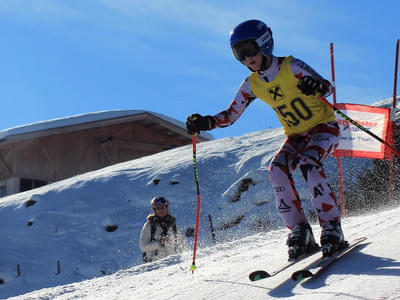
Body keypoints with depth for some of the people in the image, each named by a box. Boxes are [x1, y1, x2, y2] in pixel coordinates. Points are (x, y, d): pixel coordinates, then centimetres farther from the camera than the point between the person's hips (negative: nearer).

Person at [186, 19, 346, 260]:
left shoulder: (291, 67, -18)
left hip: (324, 127, -5)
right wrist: (205, 122, -18)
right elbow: (230, 116, 0)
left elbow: (328, 87, -24)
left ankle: (332, 230, -27)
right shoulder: (252, 85, -3)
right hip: (296, 136, 5)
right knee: (277, 169, -23)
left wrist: (315, 85, -48)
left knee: (308, 163, -32)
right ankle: (300, 233, -19)